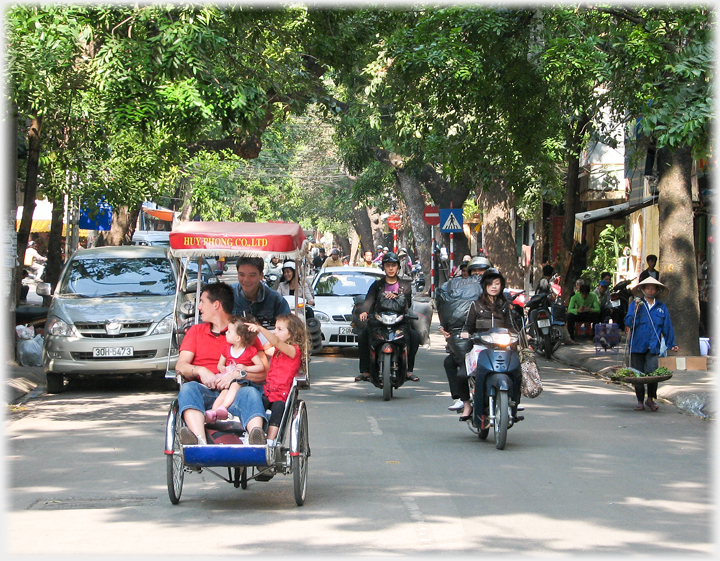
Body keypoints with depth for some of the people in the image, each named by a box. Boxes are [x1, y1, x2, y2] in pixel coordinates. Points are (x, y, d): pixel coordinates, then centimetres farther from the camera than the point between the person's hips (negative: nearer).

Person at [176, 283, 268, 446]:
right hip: (205, 391, 2)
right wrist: (199, 371, -12)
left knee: (251, 393, -34)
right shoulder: (196, 331, 27)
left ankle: (257, 438, -63)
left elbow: (263, 372, 2)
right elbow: (180, 365, 11)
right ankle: (200, 441, -56)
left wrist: (236, 374, -17)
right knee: (188, 388, -32)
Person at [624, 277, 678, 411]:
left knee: (652, 372, -15)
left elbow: (667, 327, 16)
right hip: (637, 345, 0)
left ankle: (651, 399, 4)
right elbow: (629, 323, -3)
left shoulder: (661, 307, 11)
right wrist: (636, 310, -16)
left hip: (653, 346, 0)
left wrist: (671, 344, 16)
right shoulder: (635, 304, 6)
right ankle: (640, 401, 16)